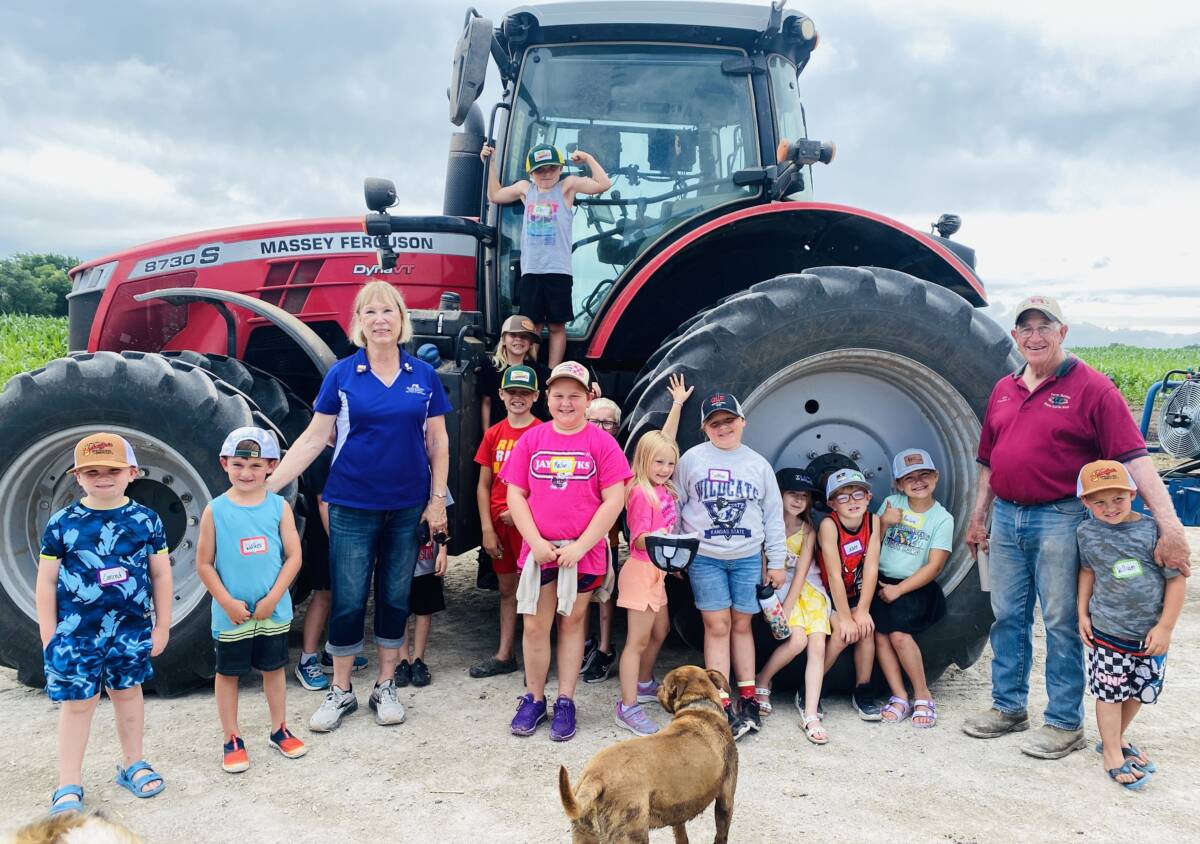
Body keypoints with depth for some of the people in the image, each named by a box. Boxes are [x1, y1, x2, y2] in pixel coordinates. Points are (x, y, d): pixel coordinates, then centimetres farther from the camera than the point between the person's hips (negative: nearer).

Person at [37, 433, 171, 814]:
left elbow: (161, 575, 4)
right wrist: (48, 635, -1)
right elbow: (46, 582, 0)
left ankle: (132, 764, 32)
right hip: (77, 629, -1)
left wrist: (162, 625, 5)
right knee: (78, 702, 4)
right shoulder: (61, 523, -5)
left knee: (128, 692, 15)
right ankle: (68, 787, 15)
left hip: (132, 627, 2)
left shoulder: (146, 519, -2)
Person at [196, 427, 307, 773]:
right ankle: (232, 740, 25)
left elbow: (294, 557, -4)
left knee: (274, 668, 15)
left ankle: (279, 730, 31)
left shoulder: (279, 507, -4)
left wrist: (272, 598, -12)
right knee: (228, 673, 10)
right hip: (231, 614, -1)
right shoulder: (215, 510, -6)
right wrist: (227, 602, -11)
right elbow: (204, 565, -4)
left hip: (273, 611, 1)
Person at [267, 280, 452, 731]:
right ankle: (341, 691, 20)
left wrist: (438, 499, 0)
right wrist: (269, 485, -8)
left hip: (407, 508, 2)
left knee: (395, 597, 10)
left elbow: (437, 443, 5)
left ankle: (385, 687, 25)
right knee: (348, 600, 3)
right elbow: (313, 439, -2)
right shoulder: (342, 374, -2)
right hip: (353, 506, -1)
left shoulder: (423, 376, 2)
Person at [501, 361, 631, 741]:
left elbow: (614, 500, -6)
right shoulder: (531, 439, 4)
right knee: (535, 626, 4)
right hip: (537, 550, 1)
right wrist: (536, 542, -8)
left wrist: (580, 546, -11)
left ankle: (565, 702, 22)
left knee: (572, 623, 11)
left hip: (583, 552, -1)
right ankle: (533, 700, 22)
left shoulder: (602, 442, -3)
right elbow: (515, 495, 3)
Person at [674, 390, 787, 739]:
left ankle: (747, 697, 19)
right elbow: (675, 507, 5)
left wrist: (777, 561, 8)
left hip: (748, 558, 2)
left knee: (741, 624, 8)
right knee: (717, 626, -3)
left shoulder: (758, 464, 6)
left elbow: (773, 514, 10)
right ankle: (722, 705, 1)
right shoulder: (692, 459, 0)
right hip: (704, 557, -2)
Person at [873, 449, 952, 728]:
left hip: (916, 587, -3)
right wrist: (883, 522, -10)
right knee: (879, 634, -18)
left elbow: (934, 566, -7)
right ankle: (899, 697, -8)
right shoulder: (892, 503, 7)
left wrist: (898, 590, -13)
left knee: (898, 633, -23)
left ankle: (922, 695, -5)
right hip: (882, 582, 3)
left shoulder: (942, 518, -1)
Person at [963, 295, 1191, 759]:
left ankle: (1065, 723, 17)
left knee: (1061, 624, 3)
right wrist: (978, 518, 17)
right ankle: (1008, 707, 28)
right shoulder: (1003, 390, 11)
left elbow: (1134, 457, -15)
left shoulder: (1091, 387, -7)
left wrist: (1169, 523, -24)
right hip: (1006, 517, 6)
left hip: (1059, 520, -6)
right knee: (1007, 618, 13)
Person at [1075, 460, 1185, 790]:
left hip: (1151, 634, 0)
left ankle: (1116, 738, 37)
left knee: (1140, 690, 15)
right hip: (1108, 631, 0)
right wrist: (1083, 613, 7)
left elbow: (1177, 579, -9)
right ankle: (1113, 754, 17)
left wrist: (1165, 627, -9)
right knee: (1109, 691, 3)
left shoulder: (1152, 531, -14)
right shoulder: (1087, 533, -5)